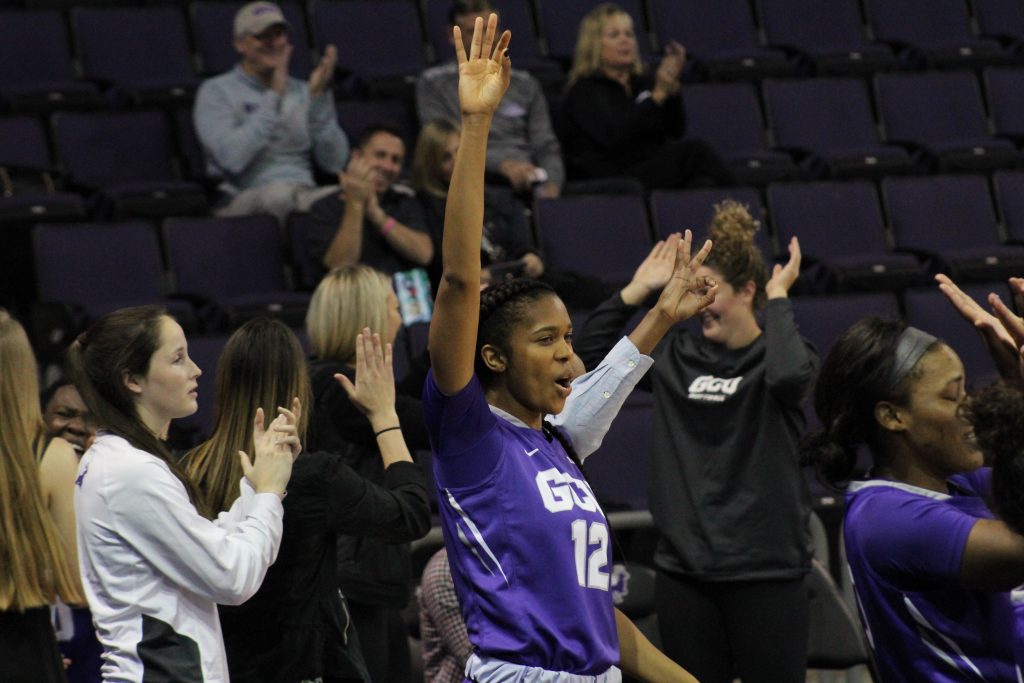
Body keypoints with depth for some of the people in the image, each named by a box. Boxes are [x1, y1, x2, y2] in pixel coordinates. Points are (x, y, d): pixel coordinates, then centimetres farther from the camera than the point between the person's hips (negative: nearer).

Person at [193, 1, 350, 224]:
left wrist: (320, 97, -1)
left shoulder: (302, 92, 20)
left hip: (306, 197, 3)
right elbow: (232, 158, -12)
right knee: (281, 192, -40)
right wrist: (274, 97, -9)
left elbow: (335, 163, 8)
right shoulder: (216, 91, 7)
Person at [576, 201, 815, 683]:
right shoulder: (677, 355, 9)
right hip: (684, 570, 5)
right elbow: (589, 357, 11)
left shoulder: (775, 353, -4)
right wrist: (636, 290, 6)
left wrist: (778, 298, -15)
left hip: (766, 571, -5)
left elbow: (790, 375, -28)